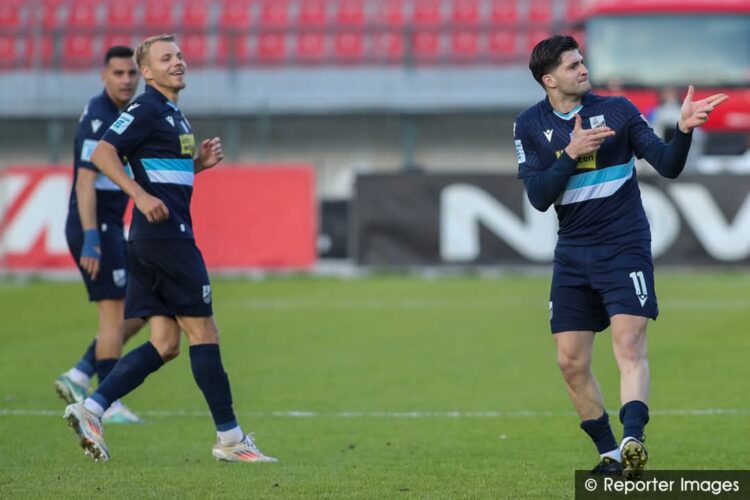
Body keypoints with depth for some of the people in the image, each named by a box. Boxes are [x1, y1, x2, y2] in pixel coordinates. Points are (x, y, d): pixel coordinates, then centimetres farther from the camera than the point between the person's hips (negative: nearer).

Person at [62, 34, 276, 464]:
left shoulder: (172, 113, 20)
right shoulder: (147, 109, -9)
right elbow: (102, 154, -18)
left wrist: (200, 162, 11)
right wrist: (142, 196, -26)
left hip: (168, 237, 10)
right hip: (166, 235, -10)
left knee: (165, 344, 7)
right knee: (204, 332, -4)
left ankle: (91, 408, 0)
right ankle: (229, 437, 1)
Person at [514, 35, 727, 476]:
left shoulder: (617, 110, -3)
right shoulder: (530, 126, 1)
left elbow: (667, 165, -6)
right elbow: (539, 197, -8)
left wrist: (684, 130, -24)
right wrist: (571, 154, -21)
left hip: (624, 248, -3)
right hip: (573, 255, 3)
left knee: (630, 345, -20)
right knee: (571, 362, 2)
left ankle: (633, 441, -34)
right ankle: (610, 454, 15)